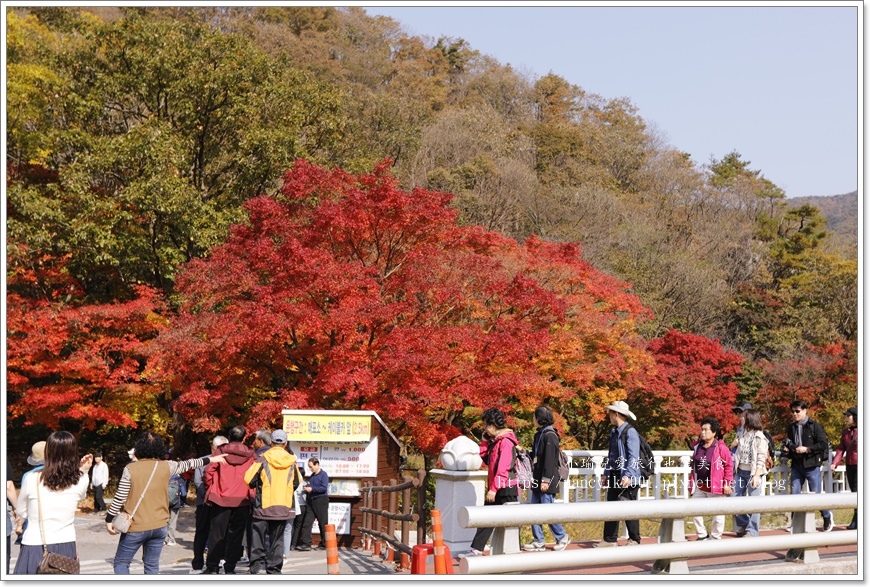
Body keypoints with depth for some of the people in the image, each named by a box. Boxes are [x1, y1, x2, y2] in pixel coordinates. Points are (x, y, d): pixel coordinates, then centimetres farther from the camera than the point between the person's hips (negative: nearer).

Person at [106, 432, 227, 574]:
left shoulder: (130, 469, -9)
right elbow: (187, 465, 15)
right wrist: (210, 459, 31)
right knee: (152, 565, 12)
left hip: (135, 527, -3)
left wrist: (109, 520, 0)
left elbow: (119, 497, -9)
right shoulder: (166, 467, 0)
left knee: (121, 563, 6)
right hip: (159, 527, 3)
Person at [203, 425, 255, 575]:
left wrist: (211, 488, 8)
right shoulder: (250, 455, 2)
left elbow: (209, 471, -5)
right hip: (242, 500, 0)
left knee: (217, 534, 7)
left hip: (221, 499, 0)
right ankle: (230, 568, 5)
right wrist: (250, 495, 8)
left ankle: (212, 567, 7)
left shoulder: (221, 451, 0)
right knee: (235, 535, 6)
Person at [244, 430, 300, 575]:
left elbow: (249, 479, -8)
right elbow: (297, 483, 15)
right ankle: (274, 570, 9)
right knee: (277, 539, 9)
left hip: (264, 505, -3)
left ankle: (256, 564, -4)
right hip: (284, 507, 3)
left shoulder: (262, 459, -7)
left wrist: (257, 486, 14)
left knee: (258, 536, 6)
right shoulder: (291, 461, 3)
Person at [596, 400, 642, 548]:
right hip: (614, 476, 8)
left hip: (628, 479, -8)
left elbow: (633, 457, -19)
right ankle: (609, 540, 13)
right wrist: (606, 474, 17)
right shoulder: (614, 432, 13)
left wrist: (628, 475, -26)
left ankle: (634, 540, 11)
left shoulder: (630, 432, -13)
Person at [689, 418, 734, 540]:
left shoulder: (721, 447, -10)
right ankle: (702, 535, 23)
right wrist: (691, 481, 15)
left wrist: (727, 483, -9)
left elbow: (729, 465, -6)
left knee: (718, 514, 3)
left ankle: (715, 538, 17)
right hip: (699, 487, 5)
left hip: (715, 488, -5)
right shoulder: (697, 446, 7)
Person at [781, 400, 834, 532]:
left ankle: (827, 517, 24)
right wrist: (787, 450, 3)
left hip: (812, 466, -5)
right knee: (794, 495, 1)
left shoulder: (814, 426, -7)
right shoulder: (792, 427, 10)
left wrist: (807, 449, -18)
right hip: (797, 465, 5)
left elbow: (824, 444, -12)